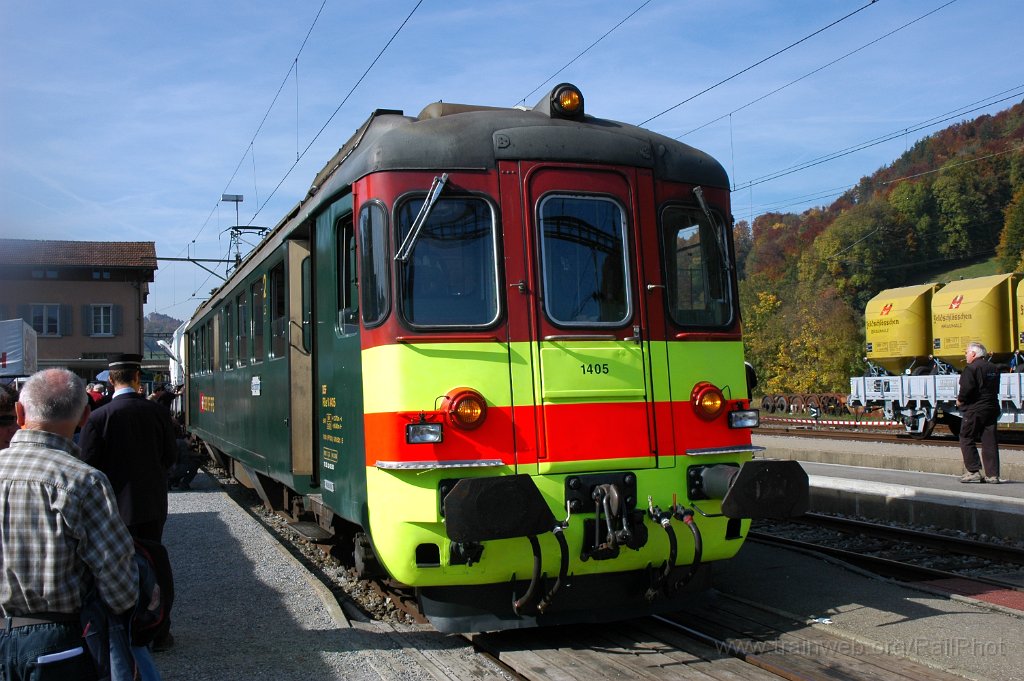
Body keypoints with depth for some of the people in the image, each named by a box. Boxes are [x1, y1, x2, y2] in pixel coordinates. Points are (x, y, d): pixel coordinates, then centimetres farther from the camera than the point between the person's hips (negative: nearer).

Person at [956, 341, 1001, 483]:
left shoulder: (971, 368, -12)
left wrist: (960, 400, -5)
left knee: (966, 440, 2)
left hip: (974, 409, -7)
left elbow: (967, 388, -21)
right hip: (992, 408, 7)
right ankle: (992, 474, 5)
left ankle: (974, 471, -4)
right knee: (990, 442, 7)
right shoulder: (994, 368, 13)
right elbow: (996, 389, 16)